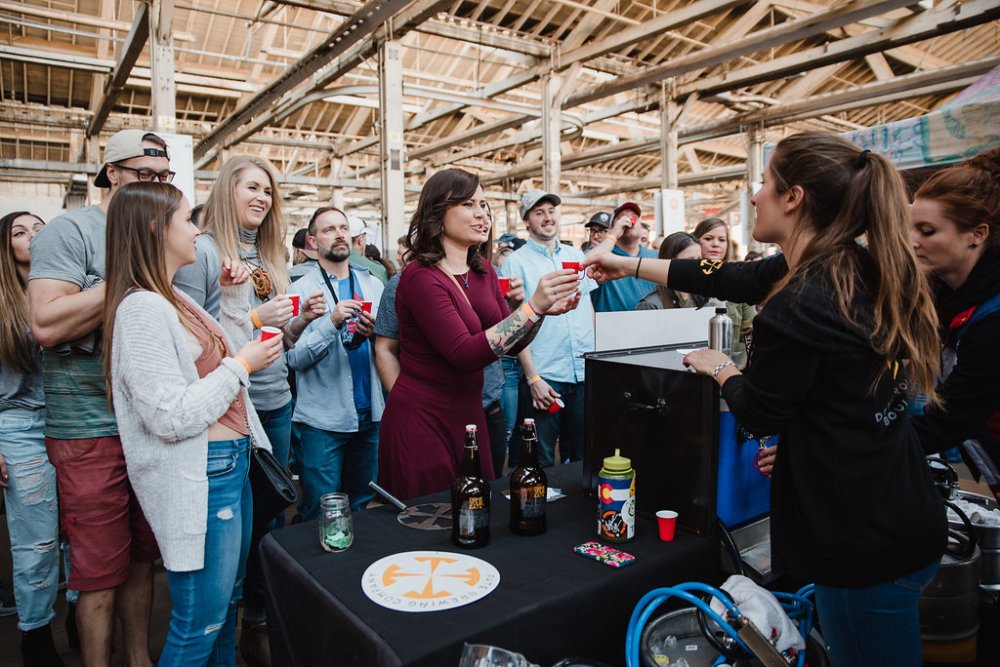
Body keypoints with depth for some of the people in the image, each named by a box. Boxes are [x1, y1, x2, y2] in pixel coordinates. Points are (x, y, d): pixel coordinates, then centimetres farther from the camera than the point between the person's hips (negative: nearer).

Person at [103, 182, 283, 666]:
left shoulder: (173, 299, 11)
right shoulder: (142, 308, -19)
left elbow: (218, 359, 24)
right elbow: (172, 417, -24)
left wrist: (233, 295, 15)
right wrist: (240, 366, -15)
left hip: (231, 462, 10)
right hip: (197, 476, -10)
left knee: (228, 602, 23)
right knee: (200, 624, 5)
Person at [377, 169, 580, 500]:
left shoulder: (483, 271, 4)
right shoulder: (421, 277, -18)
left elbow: (512, 344, 8)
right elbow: (465, 355, -26)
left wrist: (545, 311, -10)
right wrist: (532, 306, -28)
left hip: (469, 413, 7)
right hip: (421, 420, -7)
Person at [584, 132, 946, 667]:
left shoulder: (799, 305, -27)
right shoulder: (856, 268, 2)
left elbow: (758, 413, -13)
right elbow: (733, 278, 11)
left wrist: (721, 369, 8)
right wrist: (631, 266, 18)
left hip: (867, 541, -9)